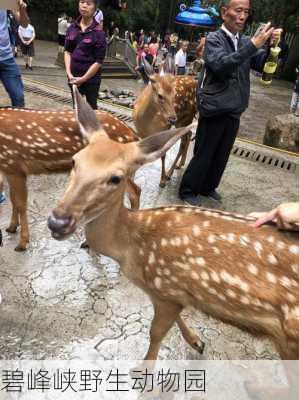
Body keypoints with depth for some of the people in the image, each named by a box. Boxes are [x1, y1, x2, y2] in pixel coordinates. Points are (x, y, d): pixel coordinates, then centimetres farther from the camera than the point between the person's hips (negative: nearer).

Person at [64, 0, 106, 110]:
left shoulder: (98, 33, -10)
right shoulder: (72, 28, 4)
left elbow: (98, 61, -12)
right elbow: (67, 51, 7)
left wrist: (83, 79, -13)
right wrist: (69, 73, -7)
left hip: (91, 79, -5)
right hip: (73, 77, 5)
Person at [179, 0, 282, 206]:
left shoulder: (245, 42, 11)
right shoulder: (214, 39, -6)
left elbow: (262, 65, 4)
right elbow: (221, 65, -24)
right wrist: (253, 45, -28)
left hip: (234, 110, 6)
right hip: (215, 109, -6)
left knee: (222, 154, 14)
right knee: (204, 154, 1)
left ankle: (208, 187, 32)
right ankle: (188, 190, 17)